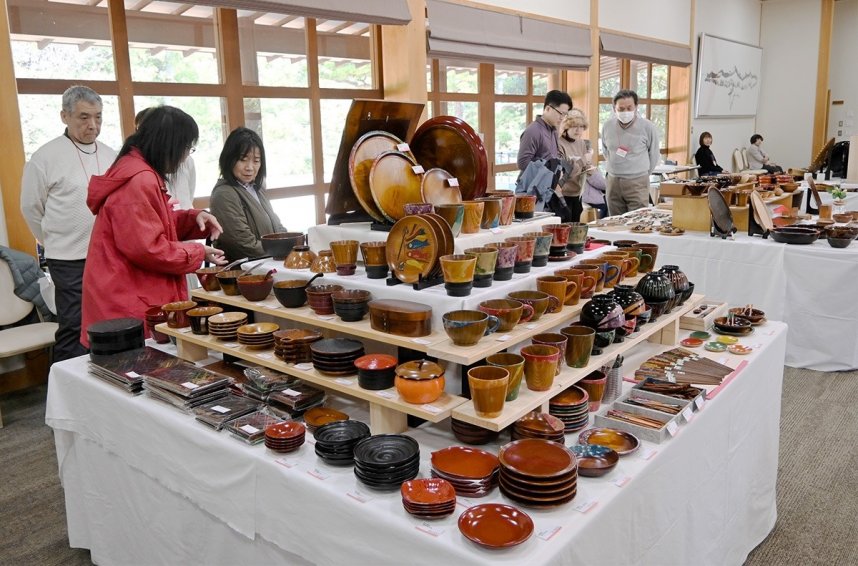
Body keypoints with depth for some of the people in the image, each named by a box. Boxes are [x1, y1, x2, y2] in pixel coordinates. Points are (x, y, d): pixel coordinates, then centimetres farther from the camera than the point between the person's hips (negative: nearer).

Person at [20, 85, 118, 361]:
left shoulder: (110, 155, 8)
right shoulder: (46, 156, -7)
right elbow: (31, 207, 2)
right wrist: (56, 242, 10)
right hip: (70, 260, -4)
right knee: (73, 328, 0)